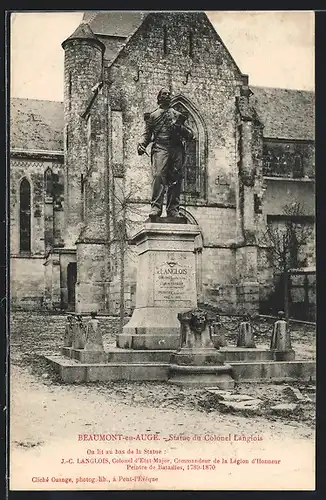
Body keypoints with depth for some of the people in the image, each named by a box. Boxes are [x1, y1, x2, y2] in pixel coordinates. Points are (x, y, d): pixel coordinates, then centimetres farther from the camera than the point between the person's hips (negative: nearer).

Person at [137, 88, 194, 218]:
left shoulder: (178, 115, 26)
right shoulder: (153, 115, 21)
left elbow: (190, 135, 22)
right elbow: (147, 134, 15)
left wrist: (181, 128, 1)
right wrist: (141, 143, -6)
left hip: (177, 149, 3)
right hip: (160, 147, -2)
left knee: (175, 179, -6)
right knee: (159, 175, -21)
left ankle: (173, 210, -5)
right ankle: (156, 207, -25)